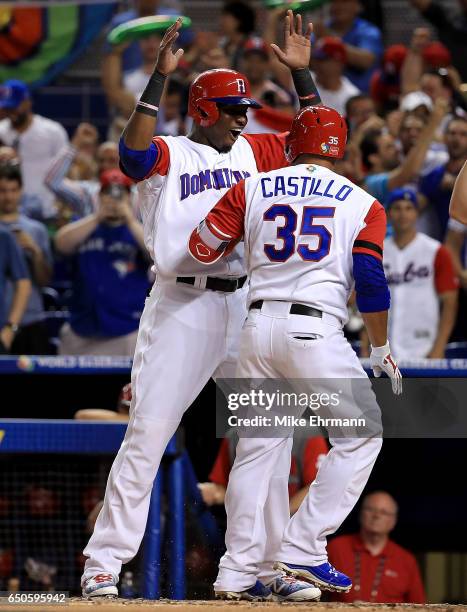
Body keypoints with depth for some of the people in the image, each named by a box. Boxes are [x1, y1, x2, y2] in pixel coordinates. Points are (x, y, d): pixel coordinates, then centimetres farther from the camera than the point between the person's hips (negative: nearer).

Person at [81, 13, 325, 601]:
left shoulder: (252, 152, 15)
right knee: (147, 436, -9)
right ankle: (102, 565, -5)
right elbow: (133, 149, -22)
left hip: (245, 307, 6)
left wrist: (301, 73, 3)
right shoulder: (168, 156, -1)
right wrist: (159, 78, -26)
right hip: (181, 306, -6)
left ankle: (265, 566, 16)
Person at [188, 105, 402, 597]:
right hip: (316, 331, -3)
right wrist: (381, 349, 6)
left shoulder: (252, 190, 11)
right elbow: (370, 281, -3)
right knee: (361, 435, 9)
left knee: (257, 446, 12)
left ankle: (237, 571, 9)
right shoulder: (362, 204, 6)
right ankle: (303, 549, -2)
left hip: (258, 328, 4)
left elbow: (202, 248, 10)